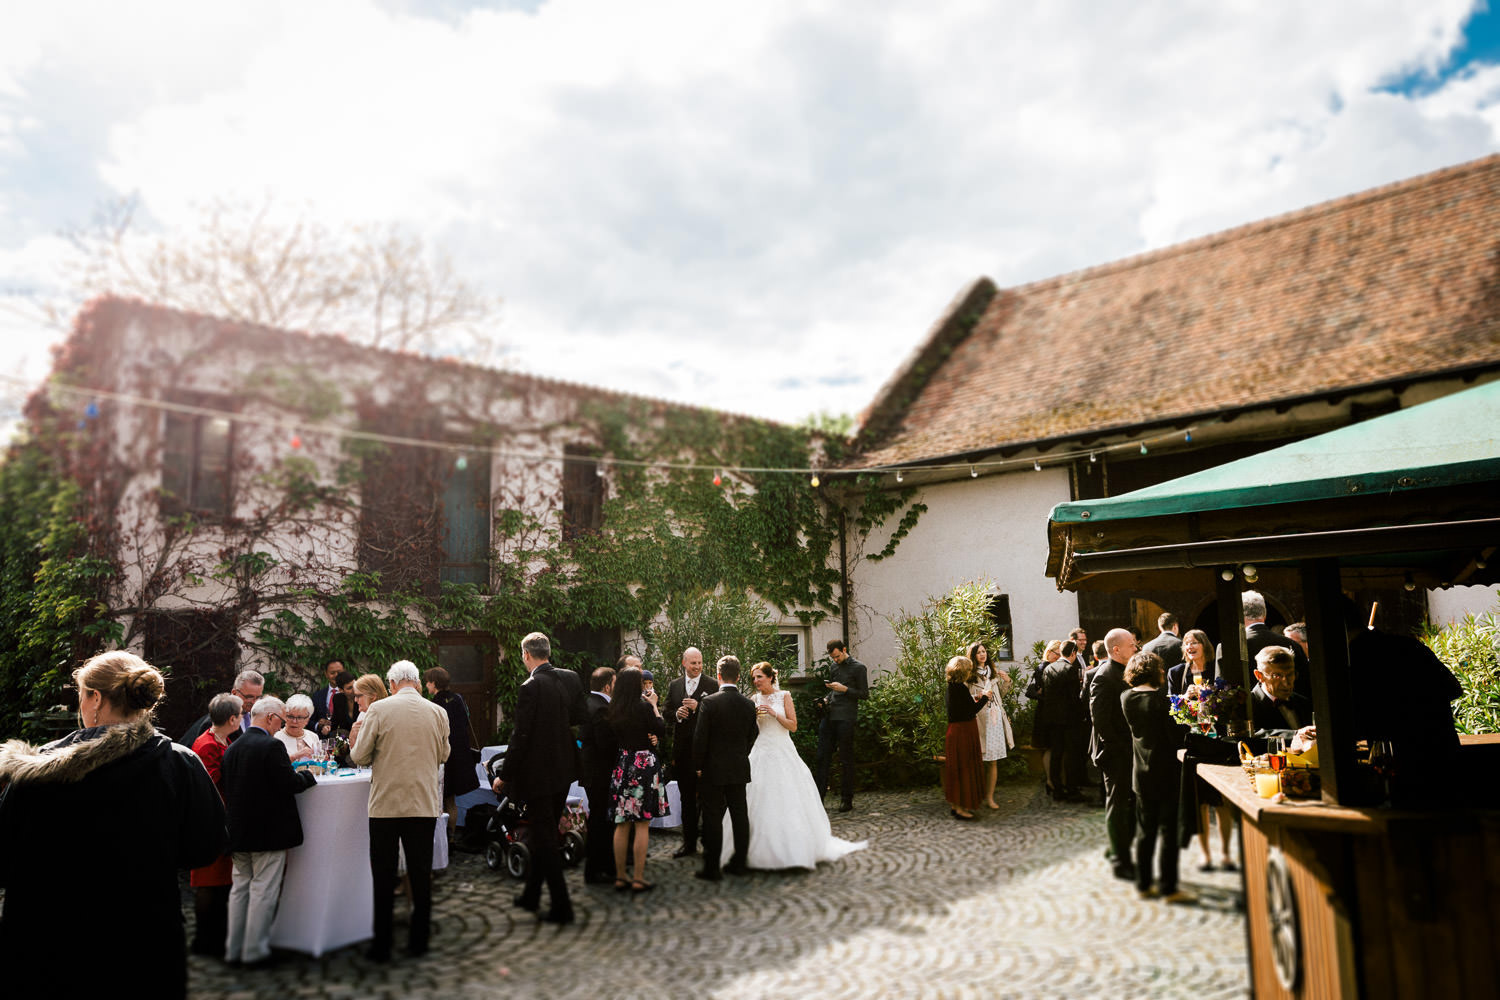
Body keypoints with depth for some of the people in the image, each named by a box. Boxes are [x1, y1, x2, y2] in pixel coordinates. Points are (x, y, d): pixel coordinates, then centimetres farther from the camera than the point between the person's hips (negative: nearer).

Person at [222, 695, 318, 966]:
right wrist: (308, 776, -1)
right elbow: (288, 784, -19)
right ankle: (255, 951, 7)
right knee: (263, 891, 2)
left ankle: (234, 949, 22)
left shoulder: (232, 749, 7)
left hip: (238, 831, 7)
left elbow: (228, 789, 13)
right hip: (269, 832, -7)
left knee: (240, 888, 16)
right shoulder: (271, 746, -18)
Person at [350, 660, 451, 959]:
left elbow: (359, 756, -5)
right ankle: (418, 942, 19)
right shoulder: (438, 713, 0)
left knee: (383, 878, 9)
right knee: (421, 875, 11)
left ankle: (382, 945, 15)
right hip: (424, 805, 2)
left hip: (385, 804, -2)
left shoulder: (378, 709, -8)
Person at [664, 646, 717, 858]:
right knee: (687, 798, 12)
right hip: (682, 749, 4)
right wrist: (676, 714, -11)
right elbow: (667, 713, 10)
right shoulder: (674, 686, 10)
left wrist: (698, 707, -22)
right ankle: (689, 843, 22)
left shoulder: (711, 684, -2)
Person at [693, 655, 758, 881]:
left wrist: (698, 766, -1)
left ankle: (712, 868, 8)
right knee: (739, 815, 12)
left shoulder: (709, 702, -14)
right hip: (739, 769, 4)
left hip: (714, 770, -4)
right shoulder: (749, 704, -1)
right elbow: (753, 735, 9)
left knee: (713, 818, 3)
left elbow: (700, 737, -12)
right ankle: (739, 863, 21)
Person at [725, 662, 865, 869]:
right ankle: (764, 850, 7)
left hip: (784, 751, -2)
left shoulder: (784, 696, 0)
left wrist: (774, 714, -15)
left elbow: (793, 726, -4)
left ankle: (796, 847, 9)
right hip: (763, 752, 2)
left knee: (790, 800, -3)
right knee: (761, 799, -2)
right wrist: (752, 715, -8)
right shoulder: (754, 700, 7)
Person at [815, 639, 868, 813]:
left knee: (846, 759, 1)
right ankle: (819, 796, 7)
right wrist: (826, 699, 8)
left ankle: (848, 799, 9)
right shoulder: (833, 666, 16)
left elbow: (864, 694, -3)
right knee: (823, 756, 3)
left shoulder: (858, 668, -2)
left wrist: (844, 689, -13)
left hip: (846, 718, -6)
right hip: (829, 716, 6)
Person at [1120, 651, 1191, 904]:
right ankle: (1167, 887, 9)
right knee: (1168, 831, 4)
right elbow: (1177, 736, -17)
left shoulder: (1126, 698, 0)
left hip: (1141, 774, 6)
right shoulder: (1161, 699, -17)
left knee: (1145, 830, 14)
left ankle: (1143, 884, 20)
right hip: (1166, 773, -5)